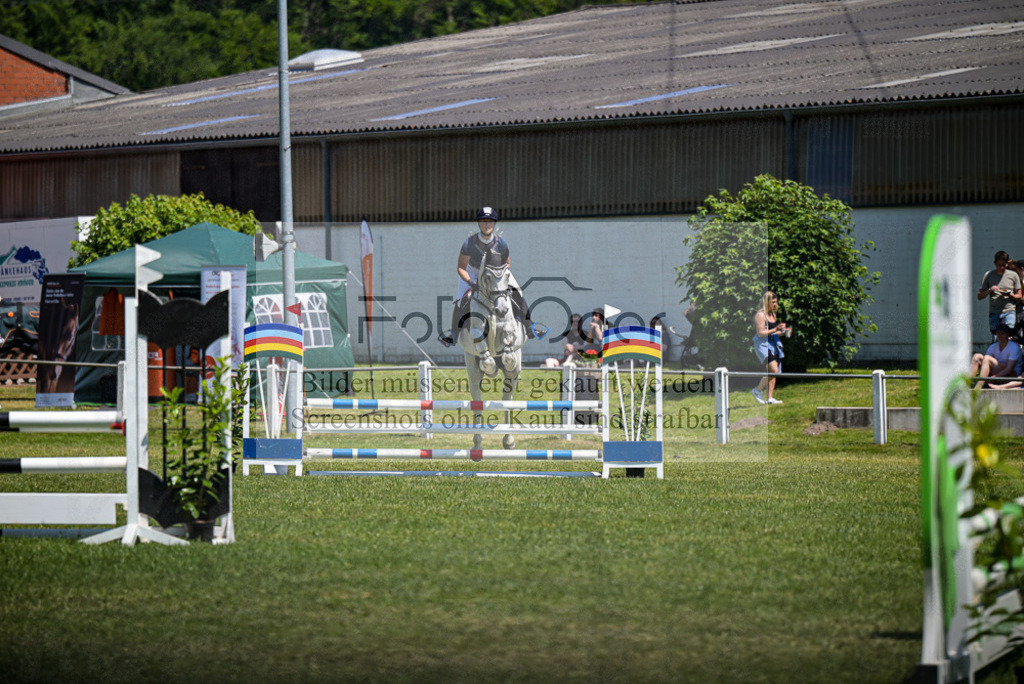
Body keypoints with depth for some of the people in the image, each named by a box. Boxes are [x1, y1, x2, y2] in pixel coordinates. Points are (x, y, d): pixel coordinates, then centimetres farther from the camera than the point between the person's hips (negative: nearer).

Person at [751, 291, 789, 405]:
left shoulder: (773, 315, 18)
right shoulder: (760, 315, -9)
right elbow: (760, 333, -15)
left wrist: (783, 332, 8)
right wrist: (775, 330, -19)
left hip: (773, 344, 9)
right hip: (762, 344, -9)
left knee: (773, 372, 2)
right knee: (773, 370, -19)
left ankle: (770, 398, 3)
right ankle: (758, 390, -5)